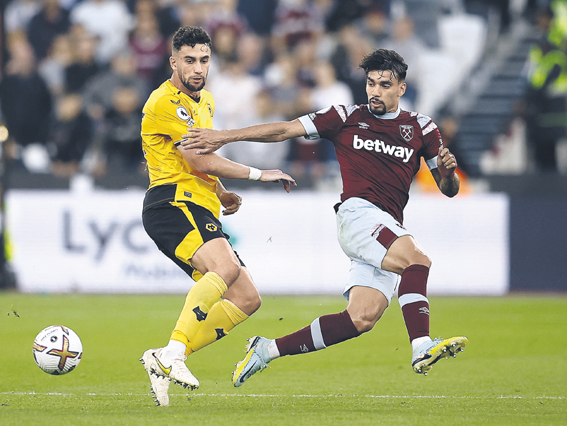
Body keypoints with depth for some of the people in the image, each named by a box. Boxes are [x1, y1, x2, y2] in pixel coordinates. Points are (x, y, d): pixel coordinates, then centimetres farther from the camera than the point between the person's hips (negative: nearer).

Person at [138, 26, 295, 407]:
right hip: (172, 203, -9)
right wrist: (259, 174, -8)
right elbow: (200, 161, -15)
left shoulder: (206, 101, 22)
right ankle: (174, 353, -36)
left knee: (247, 299, 1)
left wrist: (223, 194, 18)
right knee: (226, 266, -34)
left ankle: (164, 361, -1)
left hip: (201, 212, 9)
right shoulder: (165, 102, -9)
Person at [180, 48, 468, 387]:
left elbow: (449, 190, 16)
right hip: (358, 212, -4)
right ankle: (422, 348, -41)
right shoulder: (347, 117, 10)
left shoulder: (421, 127, 16)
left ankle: (268, 349, -1)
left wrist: (448, 172, -9)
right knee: (417, 259, -32)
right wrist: (224, 137, 0)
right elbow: (284, 130, 8)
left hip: (391, 229, 4)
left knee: (362, 319, -12)